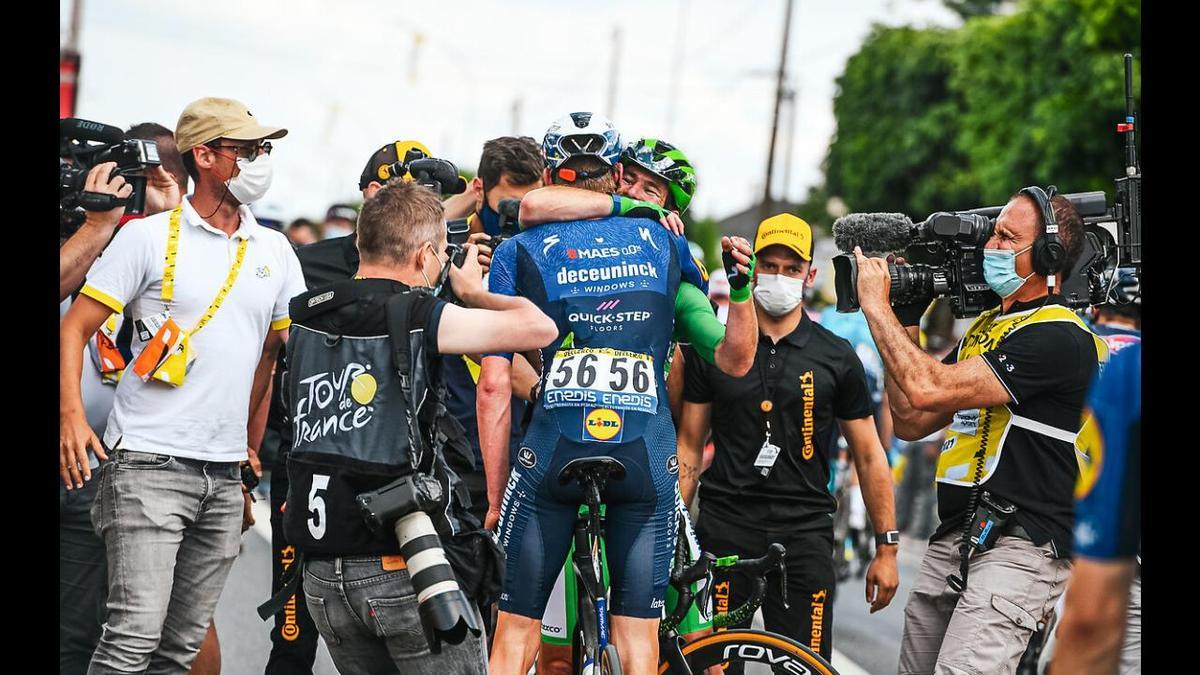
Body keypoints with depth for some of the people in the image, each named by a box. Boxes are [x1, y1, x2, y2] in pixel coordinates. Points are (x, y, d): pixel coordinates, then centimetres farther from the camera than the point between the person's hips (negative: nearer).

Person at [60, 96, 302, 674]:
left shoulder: (275, 253, 13)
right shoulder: (148, 238, -2)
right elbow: (75, 327, -3)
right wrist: (71, 415, -17)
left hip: (225, 475, 6)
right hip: (149, 467, -6)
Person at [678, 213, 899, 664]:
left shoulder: (837, 357, 5)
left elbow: (869, 456, 9)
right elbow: (689, 446, 9)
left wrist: (887, 547, 5)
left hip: (803, 536, 0)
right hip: (724, 531, 0)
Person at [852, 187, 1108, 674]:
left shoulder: (1058, 337, -13)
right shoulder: (985, 327, 18)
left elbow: (929, 391, -20)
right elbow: (910, 422, 16)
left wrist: (876, 305, -10)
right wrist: (905, 323, 9)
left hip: (1019, 546, -9)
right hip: (952, 541, 9)